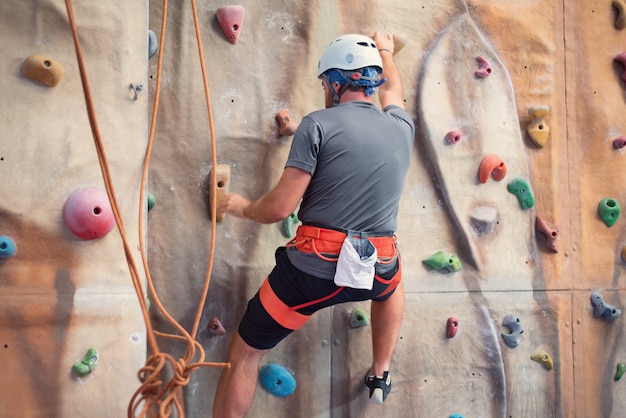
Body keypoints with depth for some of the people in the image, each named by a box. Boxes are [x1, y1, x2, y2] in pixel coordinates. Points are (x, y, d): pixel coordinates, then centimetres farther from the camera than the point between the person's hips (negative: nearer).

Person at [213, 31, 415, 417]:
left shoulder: (319, 124, -7)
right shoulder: (401, 127, 7)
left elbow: (280, 208, -11)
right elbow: (392, 87, 32)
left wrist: (242, 207, 10)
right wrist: (385, 51, 52)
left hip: (314, 267, -4)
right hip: (377, 269, 4)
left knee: (245, 353, 14)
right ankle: (381, 376, 47)